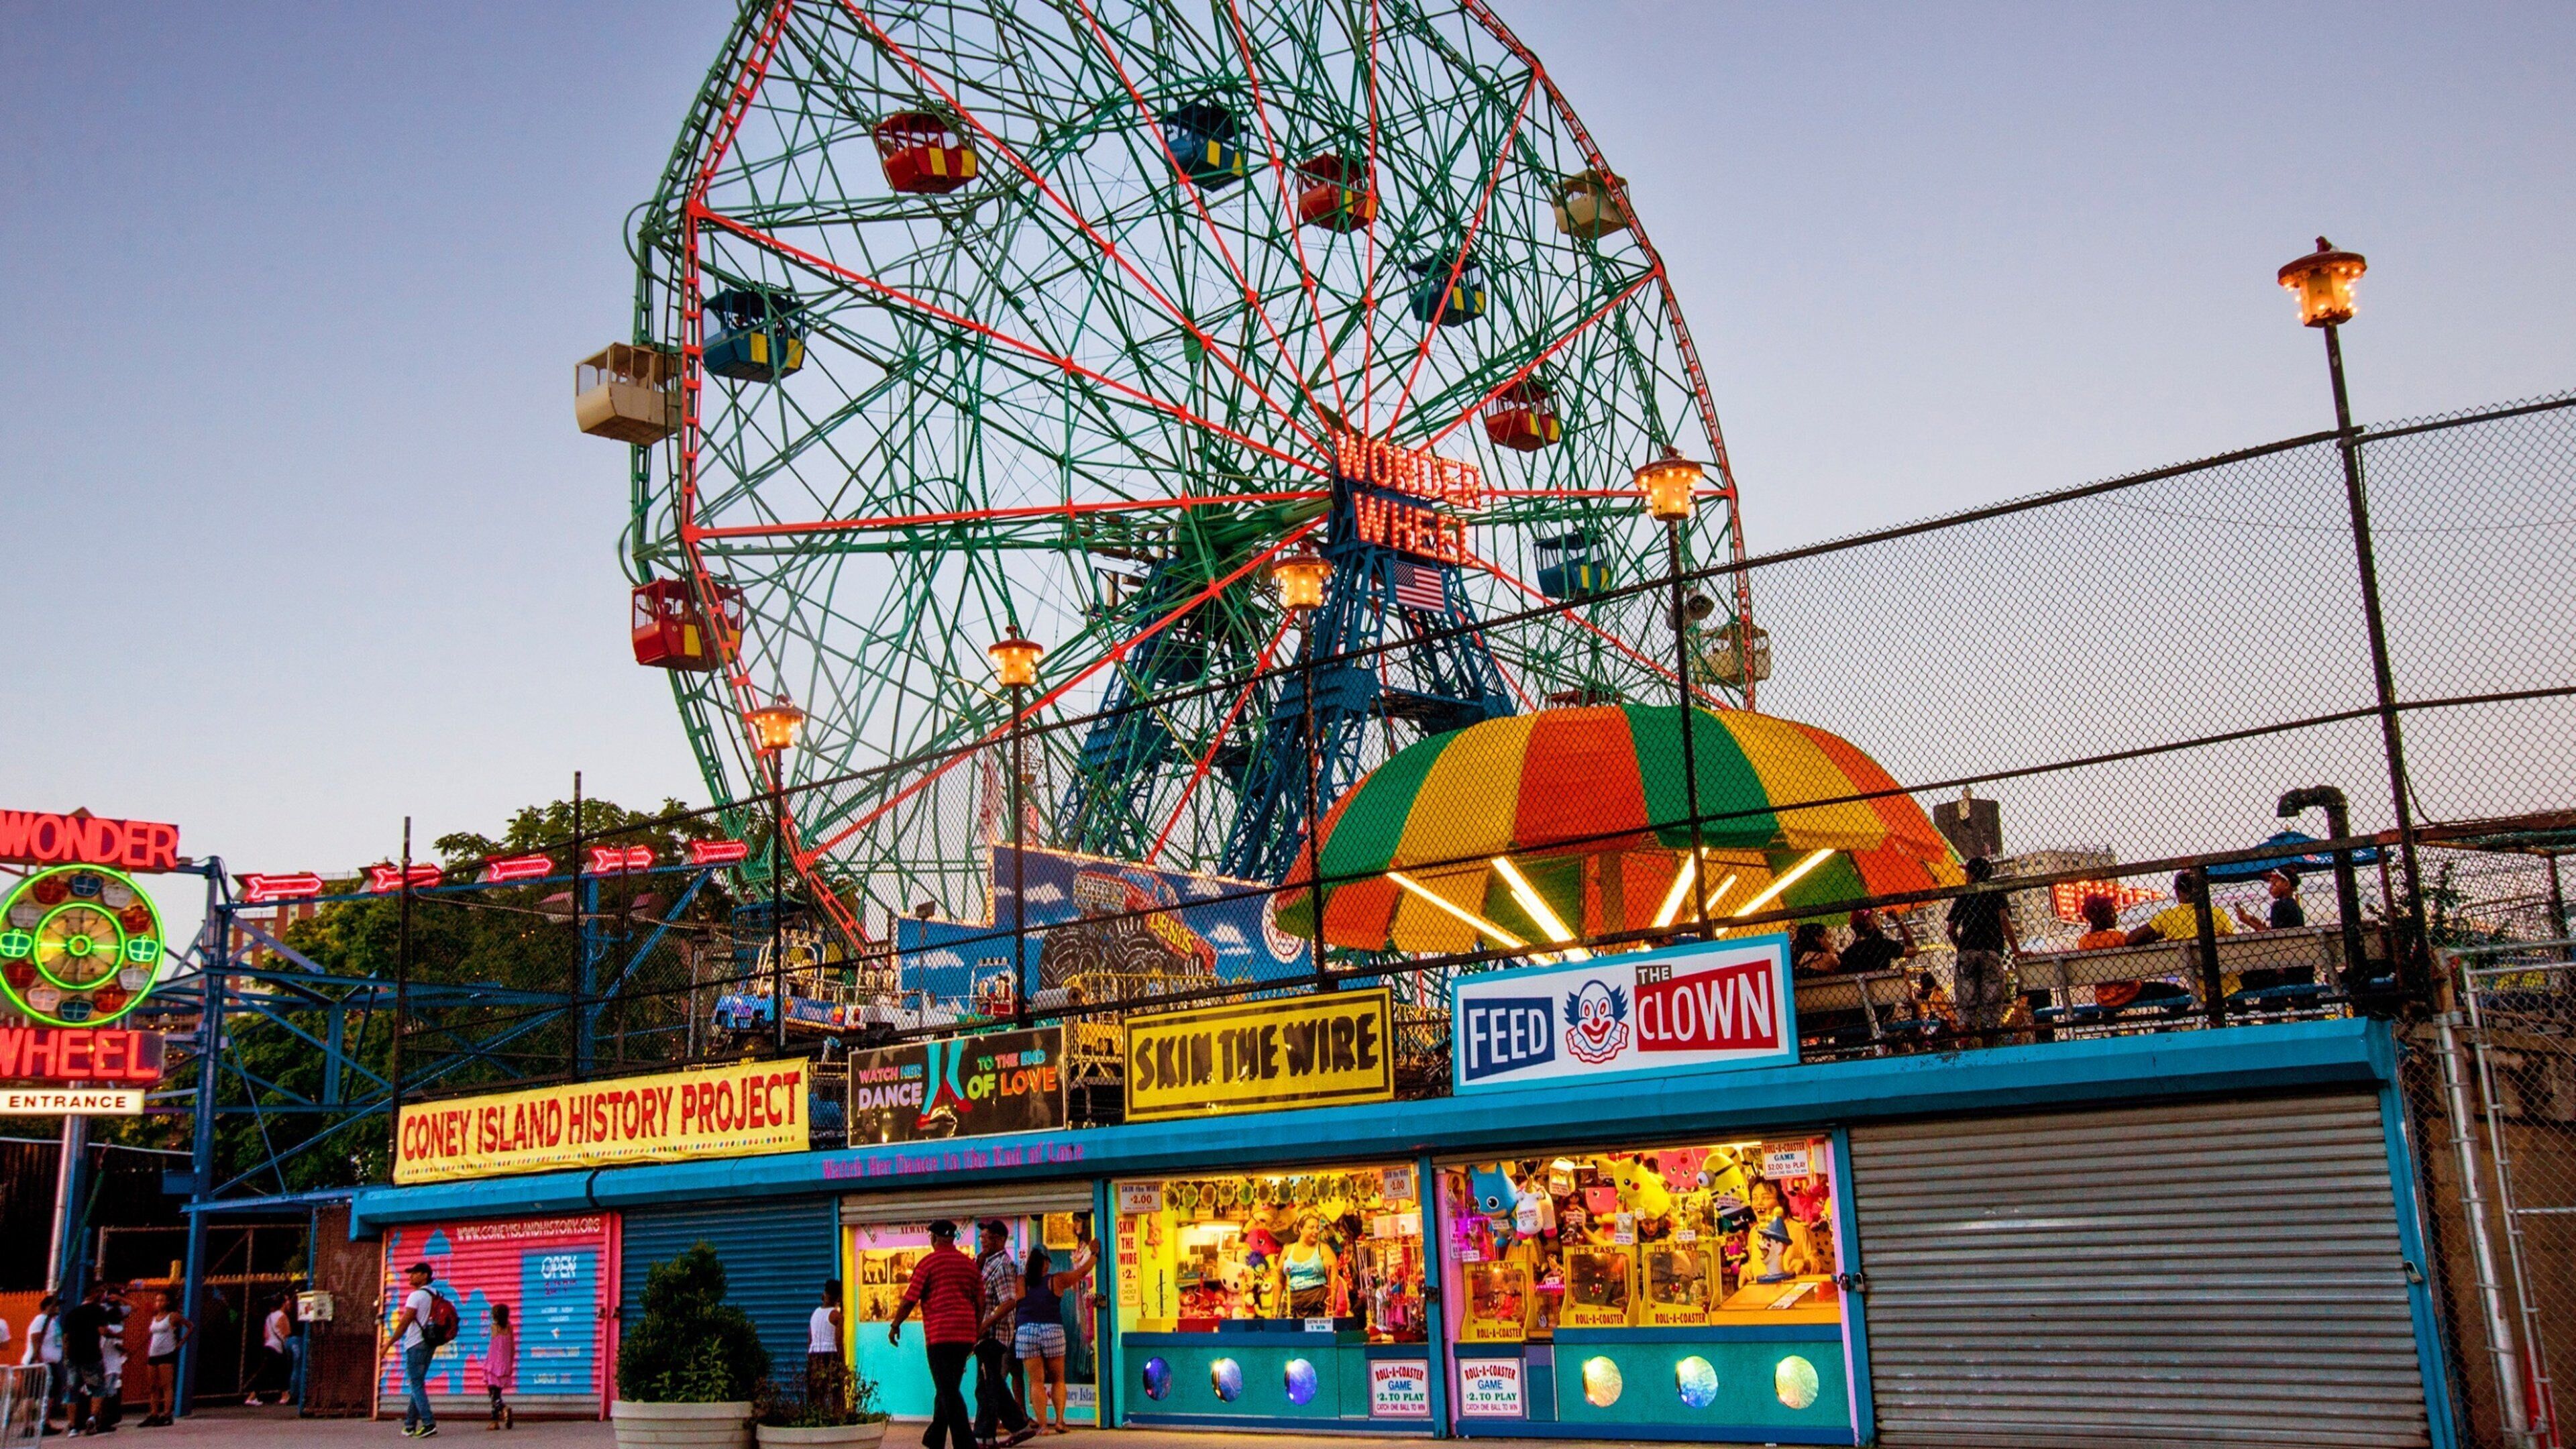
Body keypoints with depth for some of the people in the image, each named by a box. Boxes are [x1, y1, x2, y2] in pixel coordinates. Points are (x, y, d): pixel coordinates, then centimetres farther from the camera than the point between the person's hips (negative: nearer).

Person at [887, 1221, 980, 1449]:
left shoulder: (928, 1263, -5)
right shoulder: (970, 1264, 11)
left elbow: (909, 1300, -6)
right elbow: (980, 1304, 11)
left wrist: (895, 1326, 8)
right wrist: (975, 1335, 21)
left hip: (939, 1335, -6)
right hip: (965, 1336, 6)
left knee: (948, 1392, -6)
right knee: (947, 1389, 18)